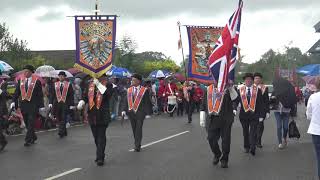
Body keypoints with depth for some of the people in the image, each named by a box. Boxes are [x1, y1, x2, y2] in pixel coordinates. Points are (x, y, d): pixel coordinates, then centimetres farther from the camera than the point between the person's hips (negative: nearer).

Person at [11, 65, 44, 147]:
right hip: (23, 104, 5)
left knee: (31, 122, -8)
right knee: (27, 123, 11)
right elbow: (17, 92, 8)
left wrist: (41, 106, -3)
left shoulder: (36, 81, -3)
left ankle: (28, 140, -4)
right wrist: (13, 101, -5)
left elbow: (40, 94, -1)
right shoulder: (21, 80, 8)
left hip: (33, 105, -5)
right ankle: (33, 137, 27)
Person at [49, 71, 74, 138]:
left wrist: (72, 105, -2)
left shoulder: (69, 84, 4)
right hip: (57, 104, 3)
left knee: (63, 118, -10)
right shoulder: (55, 84, 10)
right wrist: (50, 103, -3)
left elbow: (71, 95, 3)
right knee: (59, 119, 6)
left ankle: (61, 132, -13)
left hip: (65, 104, -3)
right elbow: (52, 94, 7)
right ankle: (64, 132, 17)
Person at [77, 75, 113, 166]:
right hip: (92, 115, 5)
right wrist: (81, 102, -8)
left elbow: (109, 94, -22)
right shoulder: (90, 85, 11)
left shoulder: (108, 85, -3)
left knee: (101, 136, -5)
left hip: (103, 116, -5)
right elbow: (85, 96, 13)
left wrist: (99, 84, -25)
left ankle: (100, 158, -3)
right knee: (96, 137, 14)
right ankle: (100, 155, 29)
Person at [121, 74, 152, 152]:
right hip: (131, 112, 4)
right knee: (134, 129, 12)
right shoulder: (129, 90, 8)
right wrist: (123, 110, -5)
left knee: (138, 129, -6)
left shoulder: (144, 90, -3)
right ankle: (137, 144, 26)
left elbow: (147, 102, 0)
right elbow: (125, 100, 6)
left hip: (140, 112, -4)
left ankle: (137, 146, -2)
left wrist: (146, 111, -4)